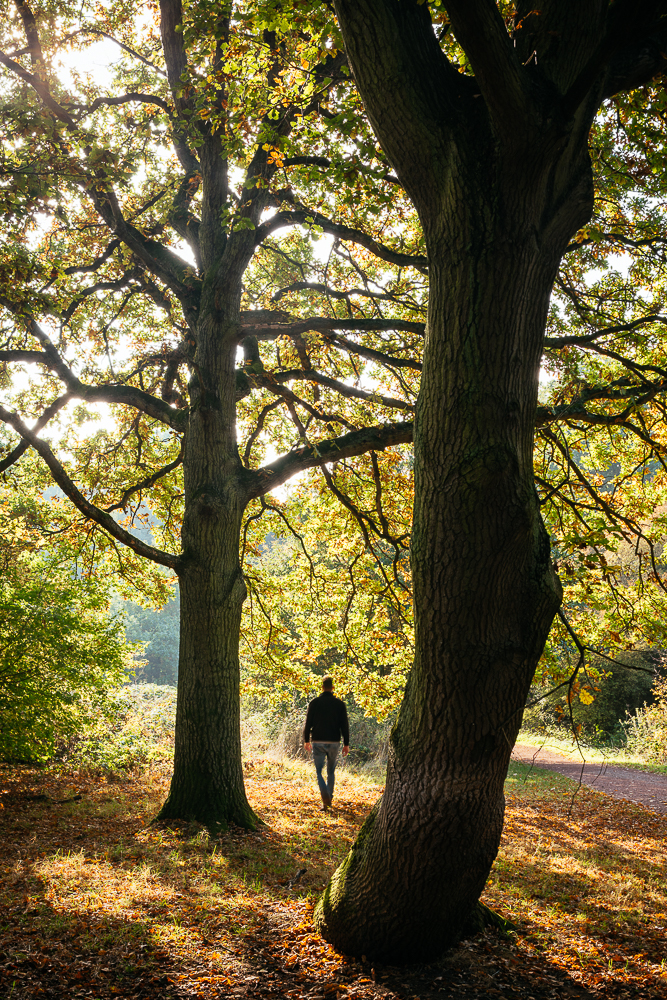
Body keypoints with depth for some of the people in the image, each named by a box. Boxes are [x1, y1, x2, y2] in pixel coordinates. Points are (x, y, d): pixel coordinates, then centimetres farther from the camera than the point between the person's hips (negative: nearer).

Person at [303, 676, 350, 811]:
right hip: (334, 742, 2)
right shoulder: (339, 704, -1)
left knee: (319, 771, 3)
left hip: (318, 742, -2)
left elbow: (308, 723, -1)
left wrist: (306, 740, 12)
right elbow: (344, 725, -1)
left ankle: (325, 797, -19)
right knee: (331, 771, 19)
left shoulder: (315, 702, -3)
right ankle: (329, 797, 24)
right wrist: (346, 744, 4)